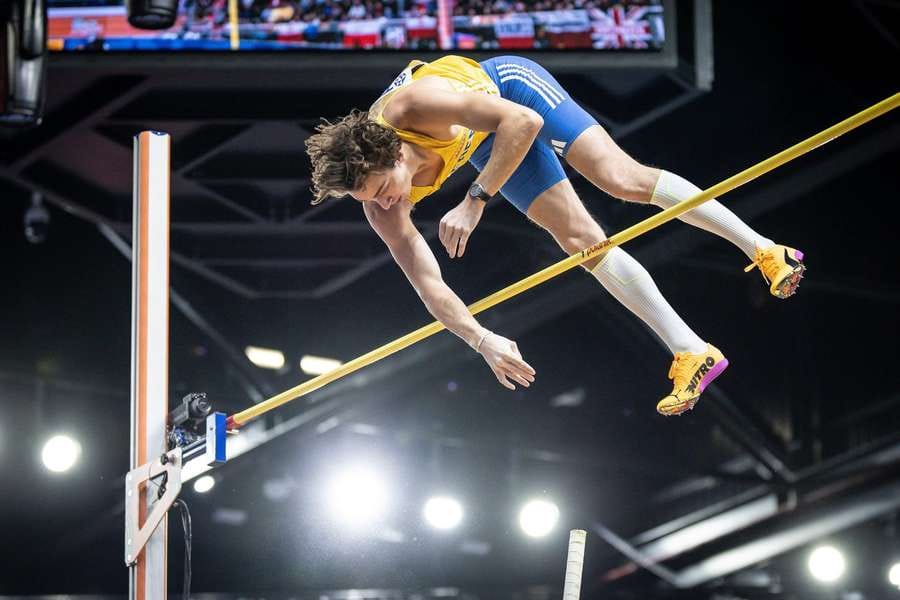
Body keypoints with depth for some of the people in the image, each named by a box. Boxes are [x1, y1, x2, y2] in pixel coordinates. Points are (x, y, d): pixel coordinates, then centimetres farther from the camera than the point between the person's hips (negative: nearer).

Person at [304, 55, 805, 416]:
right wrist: (483, 340, -31)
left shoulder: (412, 106, -42)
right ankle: (691, 352, -2)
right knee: (581, 240, -5)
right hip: (486, 144, 4)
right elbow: (426, 281, -21)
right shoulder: (380, 207, -26)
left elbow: (522, 122, -41)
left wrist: (475, 201, -44)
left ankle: (764, 249, -1)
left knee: (622, 178, -15)